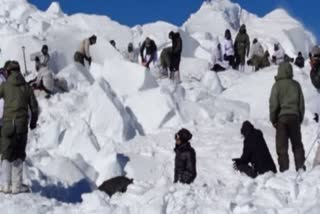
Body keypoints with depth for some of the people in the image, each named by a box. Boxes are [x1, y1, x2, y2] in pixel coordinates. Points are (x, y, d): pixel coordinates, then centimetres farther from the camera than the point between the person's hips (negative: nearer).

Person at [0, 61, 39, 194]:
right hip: (22, 125, 1)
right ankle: (17, 185, 8)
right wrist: (33, 122, 22)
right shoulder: (26, 87, 5)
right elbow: (34, 107, 8)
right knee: (19, 155, 10)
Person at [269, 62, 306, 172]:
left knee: (282, 146, 2)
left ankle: (284, 168, -2)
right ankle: (300, 167, 6)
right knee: (297, 144, 11)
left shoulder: (277, 85, -6)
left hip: (281, 117, -3)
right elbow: (301, 102, 8)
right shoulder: (296, 84, 3)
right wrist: (300, 118, 17)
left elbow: (273, 104, -7)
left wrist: (273, 119, 3)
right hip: (295, 117, 3)